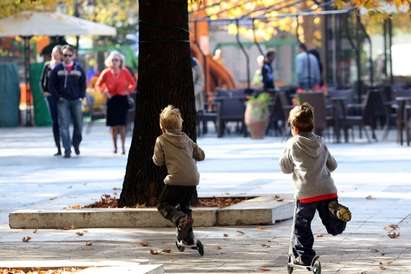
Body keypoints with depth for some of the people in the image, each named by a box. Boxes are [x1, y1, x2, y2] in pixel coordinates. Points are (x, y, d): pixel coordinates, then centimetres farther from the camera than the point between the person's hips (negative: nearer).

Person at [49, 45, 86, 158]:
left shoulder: (79, 68, 5)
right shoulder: (57, 69, 1)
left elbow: (83, 84, 12)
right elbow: (51, 85, 3)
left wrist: (81, 96, 1)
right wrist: (58, 97, -6)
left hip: (76, 101, 2)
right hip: (63, 101, -2)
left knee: (78, 124, 8)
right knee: (64, 126, -7)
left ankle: (76, 144, 32)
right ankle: (67, 150, -6)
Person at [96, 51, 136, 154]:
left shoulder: (124, 72, -3)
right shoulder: (106, 73, -3)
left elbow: (133, 83, 8)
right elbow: (99, 84, 9)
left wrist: (128, 91, -4)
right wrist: (105, 92, -4)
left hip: (122, 99, -1)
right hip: (111, 100, 1)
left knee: (122, 124, -5)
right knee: (113, 124, 2)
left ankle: (123, 147, -1)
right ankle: (115, 146, 13)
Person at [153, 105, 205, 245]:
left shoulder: (161, 140, 2)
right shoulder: (186, 139, 16)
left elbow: (158, 161, 1)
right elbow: (201, 155, 18)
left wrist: (155, 155, 22)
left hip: (176, 180, -5)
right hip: (193, 180, 5)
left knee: (163, 205, 8)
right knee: (185, 206, 24)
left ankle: (181, 220, -20)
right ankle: (188, 237, 19)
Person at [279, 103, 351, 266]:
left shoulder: (292, 144, 2)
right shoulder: (320, 143, 15)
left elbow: (285, 168, 11)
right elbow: (332, 165, 23)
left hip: (306, 193, -4)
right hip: (328, 190, 4)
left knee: (301, 225, 12)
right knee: (335, 228, 9)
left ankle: (304, 256, 10)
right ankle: (336, 211, -20)